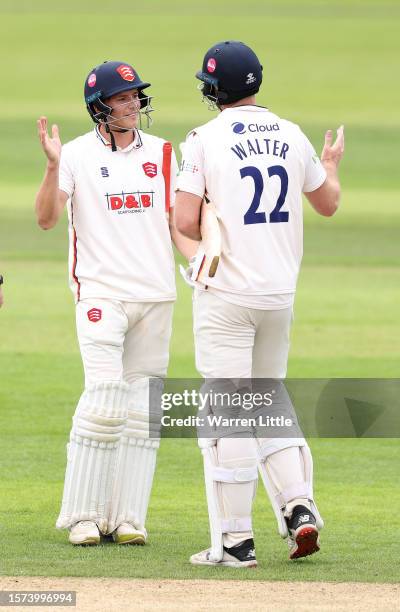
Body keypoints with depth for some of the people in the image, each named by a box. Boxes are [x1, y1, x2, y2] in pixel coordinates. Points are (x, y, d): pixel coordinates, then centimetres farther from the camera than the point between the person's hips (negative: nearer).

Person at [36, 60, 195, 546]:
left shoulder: (160, 154, 11)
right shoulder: (77, 155, -1)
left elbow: (177, 222, 13)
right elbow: (46, 218, -11)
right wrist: (52, 164, -25)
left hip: (155, 295, 4)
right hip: (101, 293, -4)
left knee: (143, 408, 3)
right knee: (105, 400, -15)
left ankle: (128, 517, 7)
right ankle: (83, 514, -6)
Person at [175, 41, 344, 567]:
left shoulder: (205, 140, -9)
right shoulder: (292, 137, 5)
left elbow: (185, 222, -14)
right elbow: (328, 203, 19)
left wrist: (215, 237, 8)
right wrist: (331, 165, 40)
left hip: (227, 295, -5)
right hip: (280, 292, 5)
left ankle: (235, 539, -3)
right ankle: (298, 507, 3)